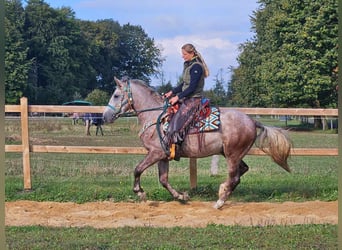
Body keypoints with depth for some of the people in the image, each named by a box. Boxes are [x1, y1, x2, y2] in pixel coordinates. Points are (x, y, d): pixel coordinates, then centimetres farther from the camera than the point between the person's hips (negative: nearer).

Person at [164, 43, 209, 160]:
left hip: (193, 100, -11)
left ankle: (174, 151, -19)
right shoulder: (188, 65, 13)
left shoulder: (196, 67, -16)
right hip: (187, 98, 11)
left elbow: (192, 87, -20)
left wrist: (178, 97, -18)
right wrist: (172, 92, 10)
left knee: (177, 121, -20)